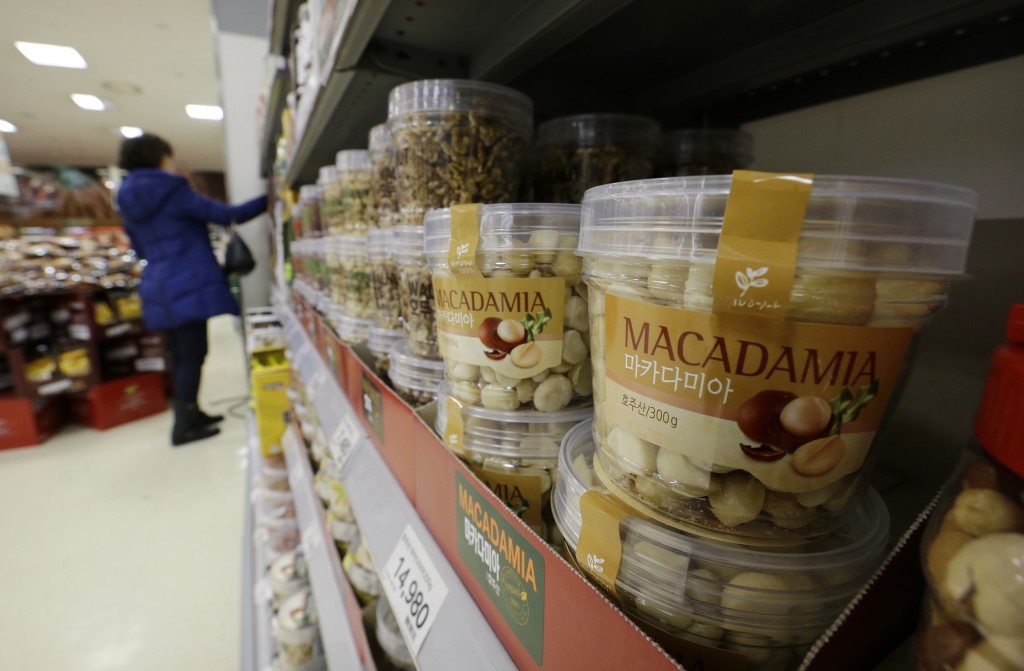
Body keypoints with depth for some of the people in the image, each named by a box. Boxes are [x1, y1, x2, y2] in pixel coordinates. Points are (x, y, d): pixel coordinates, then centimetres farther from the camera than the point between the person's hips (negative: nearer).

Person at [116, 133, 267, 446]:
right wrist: (268, 199, -3)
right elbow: (228, 215, -11)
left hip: (158, 290, 8)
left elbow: (141, 250, 22)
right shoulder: (173, 193, -8)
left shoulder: (129, 202, 14)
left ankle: (190, 413, 26)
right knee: (192, 357, -3)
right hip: (190, 288, -8)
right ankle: (184, 426, 3)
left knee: (180, 356, 15)